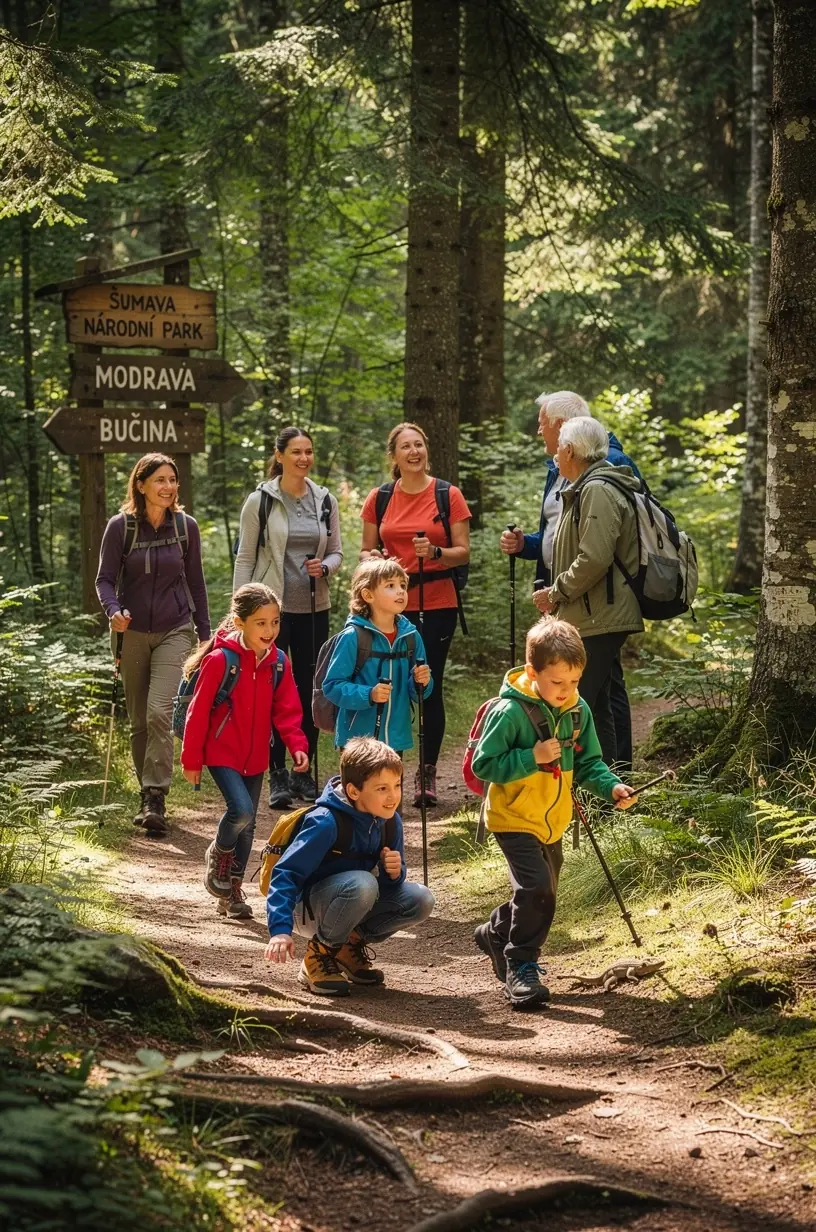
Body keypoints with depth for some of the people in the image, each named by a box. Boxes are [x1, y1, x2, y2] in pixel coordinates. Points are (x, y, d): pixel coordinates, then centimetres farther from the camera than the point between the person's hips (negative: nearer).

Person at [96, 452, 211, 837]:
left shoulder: (185, 525, 0)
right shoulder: (121, 526, -5)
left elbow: (195, 581, 8)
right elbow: (105, 578, -3)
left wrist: (205, 633, 10)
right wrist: (113, 611, -23)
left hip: (174, 631, -1)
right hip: (132, 632, 1)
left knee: (160, 712, -16)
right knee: (139, 721, 8)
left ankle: (155, 799, -15)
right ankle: (148, 797, 21)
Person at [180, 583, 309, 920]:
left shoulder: (278, 662, -1)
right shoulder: (220, 660, -18)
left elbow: (287, 710, 4)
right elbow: (198, 711, -12)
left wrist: (297, 745, -13)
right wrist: (191, 760, -8)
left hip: (255, 756, 6)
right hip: (221, 752, -6)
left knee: (247, 824, 12)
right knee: (241, 809, -22)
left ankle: (232, 888, 27)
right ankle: (219, 854, 8)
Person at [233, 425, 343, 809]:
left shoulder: (325, 501, 7)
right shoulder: (260, 501, -3)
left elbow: (337, 552, 14)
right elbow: (244, 558, -1)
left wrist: (324, 567, -10)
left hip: (314, 608, 4)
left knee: (311, 690, 7)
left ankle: (304, 771, 18)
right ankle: (277, 776, 1)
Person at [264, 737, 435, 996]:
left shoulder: (390, 821, -6)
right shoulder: (326, 823, -27)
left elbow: (389, 885, 4)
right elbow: (285, 874, -29)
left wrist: (394, 872, -21)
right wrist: (280, 930, -39)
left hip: (353, 903, 7)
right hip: (308, 908, -7)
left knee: (420, 900, -13)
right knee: (361, 883, -36)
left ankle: (352, 943, 7)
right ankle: (320, 953, -14)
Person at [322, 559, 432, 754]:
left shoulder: (411, 637, 3)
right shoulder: (353, 637, -12)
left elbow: (415, 692, 12)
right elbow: (332, 686, -14)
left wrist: (421, 682, -11)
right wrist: (369, 695, -27)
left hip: (397, 737, 5)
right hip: (357, 739, -5)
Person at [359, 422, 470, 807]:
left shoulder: (448, 495, 1)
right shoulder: (379, 498, 6)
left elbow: (463, 552, 0)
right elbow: (367, 551, 13)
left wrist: (435, 552, -20)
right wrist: (374, 560, -10)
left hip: (437, 605, -1)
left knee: (430, 688, 0)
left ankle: (428, 774, 8)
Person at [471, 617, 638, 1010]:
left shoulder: (578, 710, -3)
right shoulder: (510, 712, -22)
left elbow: (588, 763, 4)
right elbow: (484, 764, -20)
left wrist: (612, 787, -15)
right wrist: (533, 756, -29)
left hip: (553, 822, 7)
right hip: (515, 819, -7)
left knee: (541, 893, 19)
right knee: (536, 887, -21)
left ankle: (495, 935, 45)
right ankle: (521, 968, -8)